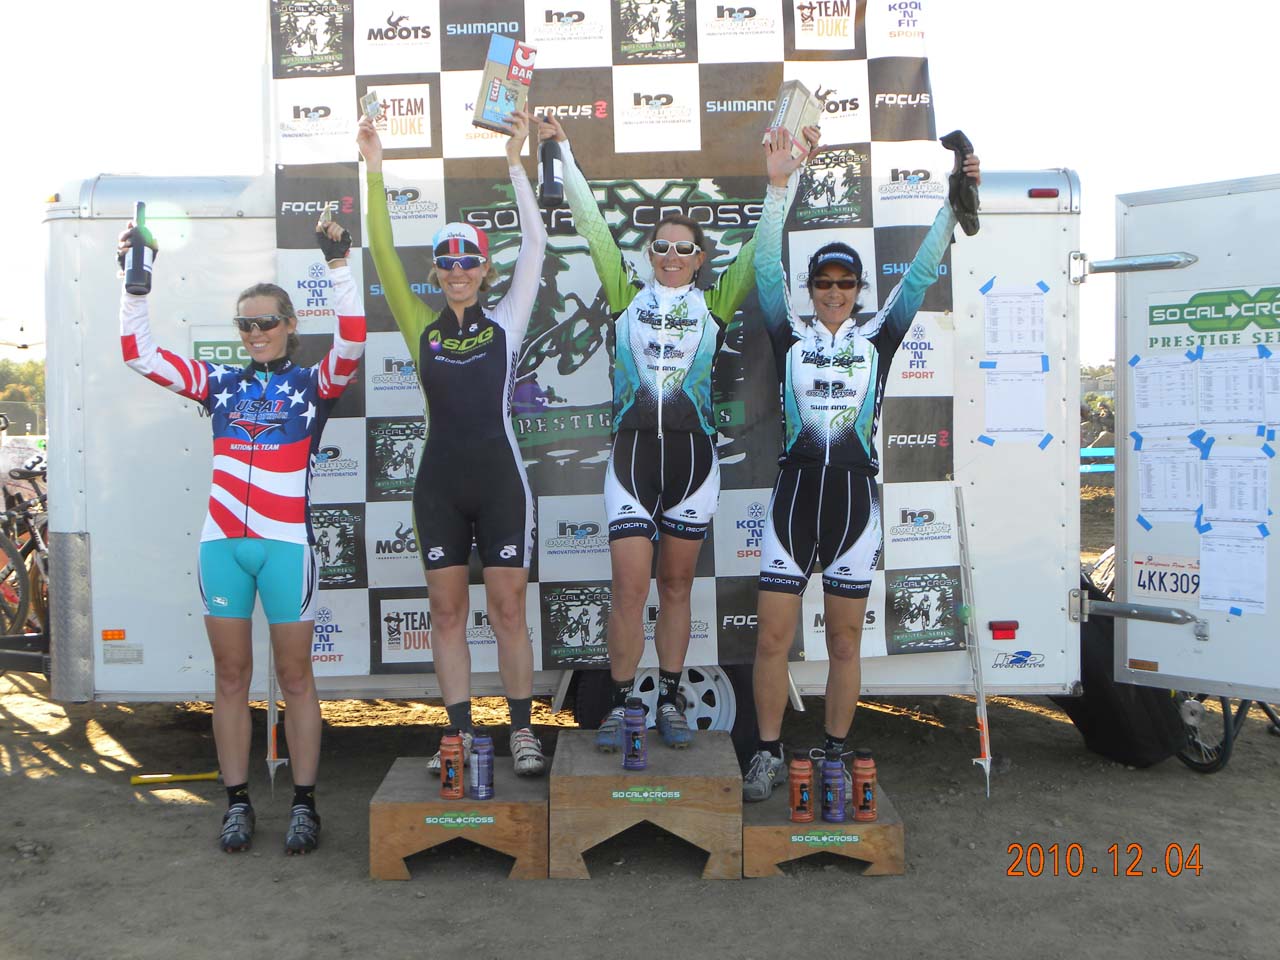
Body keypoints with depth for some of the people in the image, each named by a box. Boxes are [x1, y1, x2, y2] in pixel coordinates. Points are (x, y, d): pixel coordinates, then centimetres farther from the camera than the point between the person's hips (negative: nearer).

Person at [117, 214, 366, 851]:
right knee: (230, 675, 8)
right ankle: (237, 804, 18)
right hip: (222, 543, 3)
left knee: (295, 676, 4)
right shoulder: (219, 383, 12)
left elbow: (351, 343, -13)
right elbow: (140, 355, 10)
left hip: (286, 543, -3)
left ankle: (303, 805, 12)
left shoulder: (313, 383, 4)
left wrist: (338, 265, -19)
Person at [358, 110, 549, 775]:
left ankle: (522, 732, 13)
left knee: (507, 609, 2)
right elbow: (384, 257, -1)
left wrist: (514, 164, -11)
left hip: (499, 478, -2)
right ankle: (461, 734, 16)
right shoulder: (421, 327, 7)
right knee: (447, 611, 6)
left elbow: (535, 245, -4)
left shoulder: (506, 322, 4)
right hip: (439, 482, 2)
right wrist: (375, 172, -9)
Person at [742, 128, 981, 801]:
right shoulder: (790, 334, 7)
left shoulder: (878, 335, 9)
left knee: (844, 640, 8)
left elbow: (922, 273, 3)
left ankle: (834, 758, 21)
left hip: (856, 495, 1)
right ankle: (768, 755, 14)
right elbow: (767, 268, -2)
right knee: (772, 636, -1)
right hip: (794, 492, 0)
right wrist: (777, 186, -9)